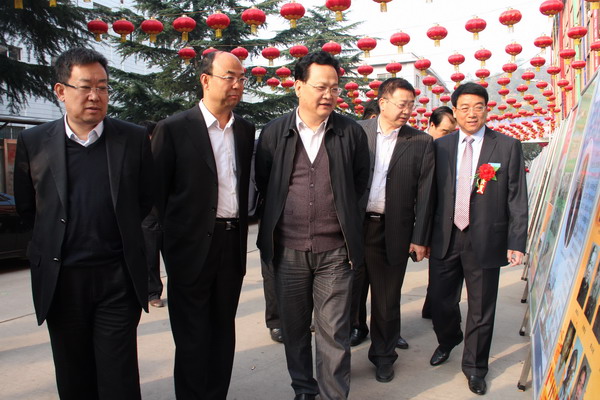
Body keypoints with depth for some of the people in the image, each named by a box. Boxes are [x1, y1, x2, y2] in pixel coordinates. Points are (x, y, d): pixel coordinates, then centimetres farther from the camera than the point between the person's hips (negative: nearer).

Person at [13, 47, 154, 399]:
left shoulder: (134, 139, -2)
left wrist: (116, 234, 9)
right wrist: (58, 236, 10)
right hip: (60, 279, 2)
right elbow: (26, 208, 11)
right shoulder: (33, 142, 1)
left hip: (118, 277, -1)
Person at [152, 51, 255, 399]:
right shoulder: (174, 129, -5)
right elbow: (156, 193, -4)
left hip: (232, 244, 5)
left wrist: (242, 233, 10)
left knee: (223, 330, 15)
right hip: (192, 246, -4)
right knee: (192, 335, 6)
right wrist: (162, 244, -4)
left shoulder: (246, 130, 9)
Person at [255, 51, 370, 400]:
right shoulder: (275, 132, 0)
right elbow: (262, 183, 10)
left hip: (335, 251, -1)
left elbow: (360, 181, 11)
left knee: (334, 331, 5)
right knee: (294, 327, 15)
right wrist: (281, 217, 11)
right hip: (288, 249, 2)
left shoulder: (352, 132, -1)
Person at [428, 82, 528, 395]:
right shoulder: (440, 146, 4)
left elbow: (517, 199, -3)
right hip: (445, 239, 2)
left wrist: (516, 243, -8)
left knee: (481, 309, 10)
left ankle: (474, 366, 32)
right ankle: (448, 340, 44)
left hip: (486, 241, -2)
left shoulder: (508, 147, -2)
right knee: (440, 302, 11)